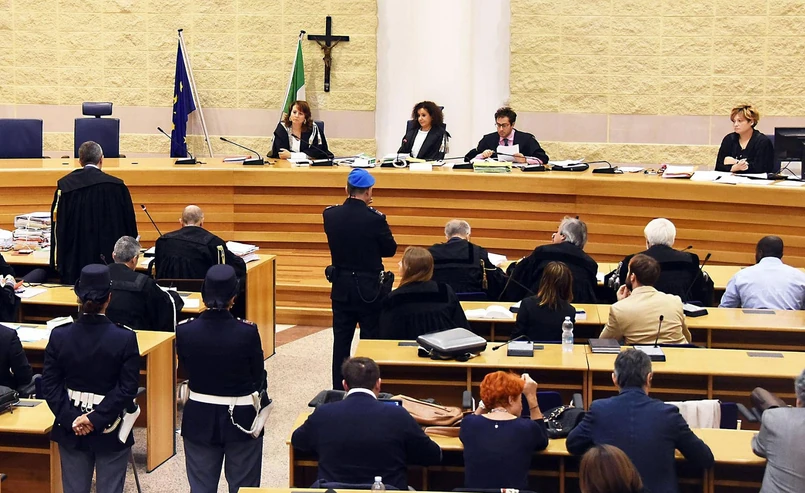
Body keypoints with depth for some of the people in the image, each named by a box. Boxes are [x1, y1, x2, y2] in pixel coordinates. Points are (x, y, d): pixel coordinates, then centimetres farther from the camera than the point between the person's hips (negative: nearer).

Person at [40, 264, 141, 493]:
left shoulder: (59, 336, -8)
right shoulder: (125, 338, -14)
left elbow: (50, 386, -8)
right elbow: (128, 389, -17)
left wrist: (71, 419, -10)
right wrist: (97, 418, -16)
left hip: (71, 430, 2)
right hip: (111, 430, -2)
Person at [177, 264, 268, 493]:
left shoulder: (184, 331, -12)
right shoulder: (247, 332, -19)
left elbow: (186, 368, 4)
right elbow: (258, 377, -8)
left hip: (200, 420, 2)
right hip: (242, 420, -2)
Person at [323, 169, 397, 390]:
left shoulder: (330, 215, -7)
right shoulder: (375, 219, -19)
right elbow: (390, 249, -7)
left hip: (341, 287, 4)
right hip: (369, 289, -4)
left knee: (341, 340, 12)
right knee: (371, 339, 6)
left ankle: (338, 390, 18)